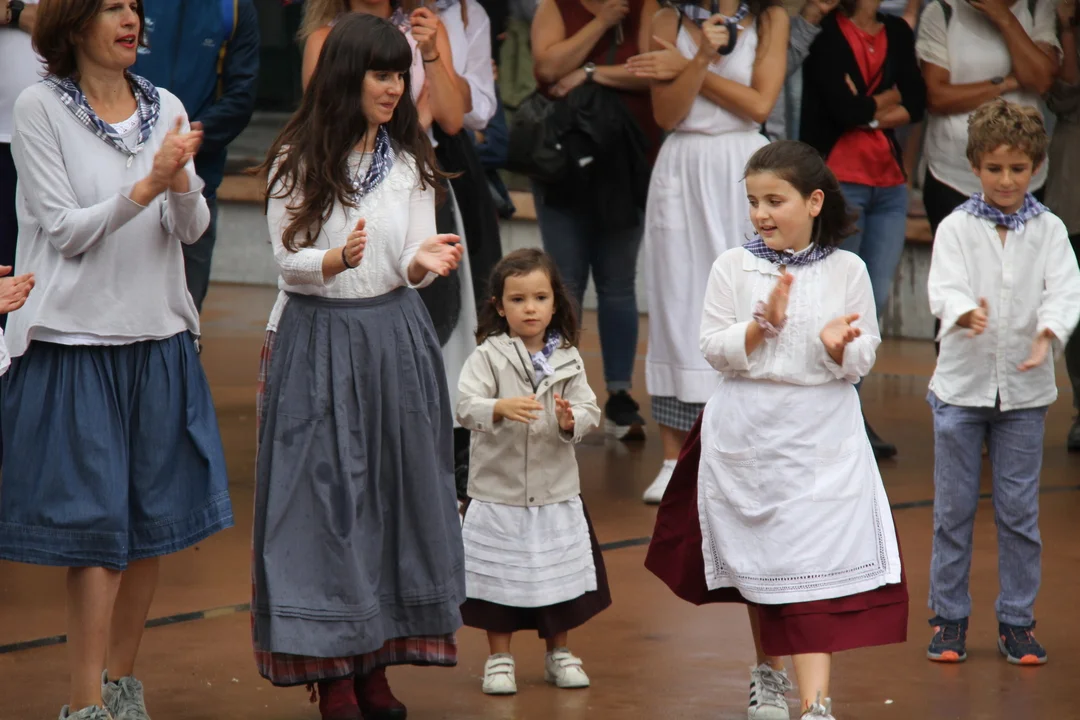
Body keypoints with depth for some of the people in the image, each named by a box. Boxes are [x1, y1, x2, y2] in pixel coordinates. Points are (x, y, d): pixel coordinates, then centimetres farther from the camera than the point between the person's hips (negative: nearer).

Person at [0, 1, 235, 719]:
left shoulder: (166, 108, 7)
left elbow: (193, 229, 4)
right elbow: (66, 230, -10)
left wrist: (182, 182, -16)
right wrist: (148, 184, -19)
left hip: (158, 337, 5)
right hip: (76, 338, -5)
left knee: (153, 520, 8)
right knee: (94, 524, -6)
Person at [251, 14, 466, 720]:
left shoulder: (411, 160, 5)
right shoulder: (296, 160, -4)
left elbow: (413, 268, 1)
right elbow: (289, 263, -5)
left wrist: (423, 262, -22)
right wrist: (336, 260, -25)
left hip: (395, 338, 3)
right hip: (316, 339, -3)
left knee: (394, 491, 4)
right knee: (324, 495, -3)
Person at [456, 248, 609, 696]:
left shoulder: (567, 360, 2)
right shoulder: (488, 357, -7)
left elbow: (589, 411, 0)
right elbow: (466, 406, -19)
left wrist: (571, 420, -22)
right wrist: (501, 408, -37)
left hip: (556, 491, 3)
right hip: (499, 488, -3)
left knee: (560, 573, 12)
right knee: (500, 575, 6)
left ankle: (559, 654, 28)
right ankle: (499, 658, 20)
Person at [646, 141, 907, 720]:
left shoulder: (846, 270, -1)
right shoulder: (734, 267, -1)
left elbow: (862, 361, 1)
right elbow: (715, 349, -4)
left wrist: (838, 345, -20)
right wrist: (762, 325, -20)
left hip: (822, 436, -1)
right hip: (746, 431, 2)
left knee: (817, 561, -10)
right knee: (759, 561, 14)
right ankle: (769, 673, 36)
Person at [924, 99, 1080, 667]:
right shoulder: (956, 228, -2)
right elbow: (943, 288, -15)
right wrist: (966, 314, -38)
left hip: (1024, 389, 1)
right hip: (962, 385, -1)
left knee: (1019, 509, 6)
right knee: (953, 508, 6)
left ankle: (1016, 619, 16)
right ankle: (948, 615, 17)